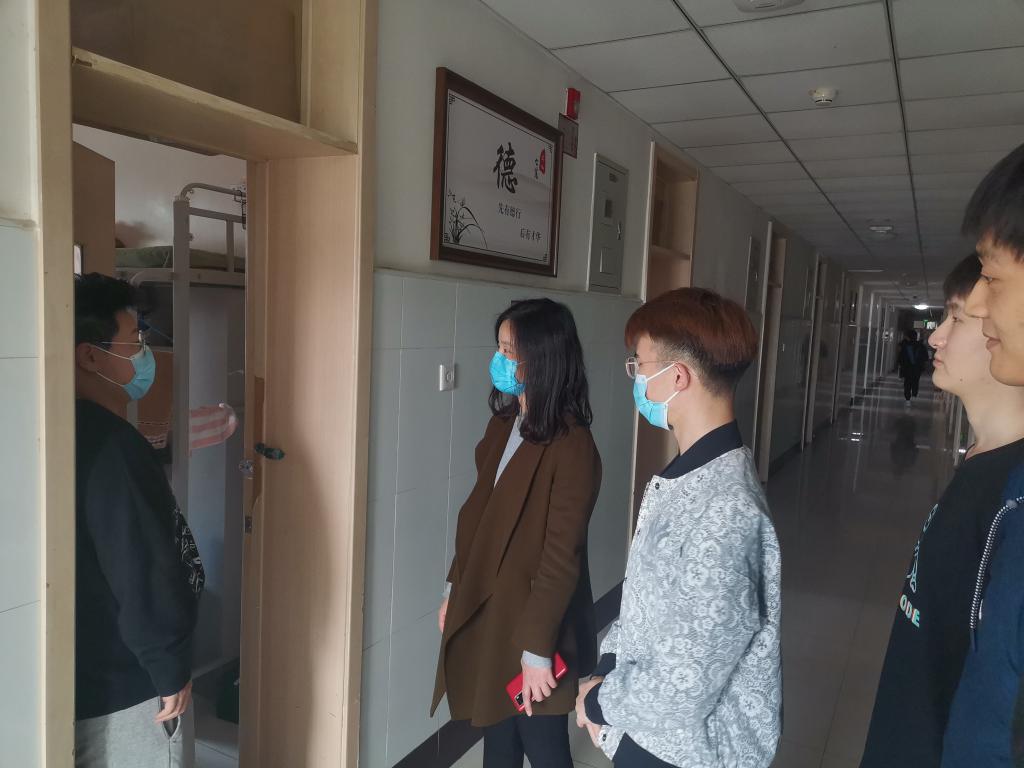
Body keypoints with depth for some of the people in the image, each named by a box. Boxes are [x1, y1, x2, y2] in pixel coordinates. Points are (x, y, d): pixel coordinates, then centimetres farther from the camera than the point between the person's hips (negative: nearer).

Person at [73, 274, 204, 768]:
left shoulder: (85, 432, 3)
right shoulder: (110, 447, -27)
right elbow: (142, 574, -26)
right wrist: (171, 670, -17)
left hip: (94, 670, 9)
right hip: (126, 680, -9)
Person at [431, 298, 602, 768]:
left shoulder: (571, 447, -22)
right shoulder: (503, 423, 3)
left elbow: (561, 557, -21)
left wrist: (538, 649, -18)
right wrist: (455, 590, 13)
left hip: (532, 621, -7)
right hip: (485, 611, 7)